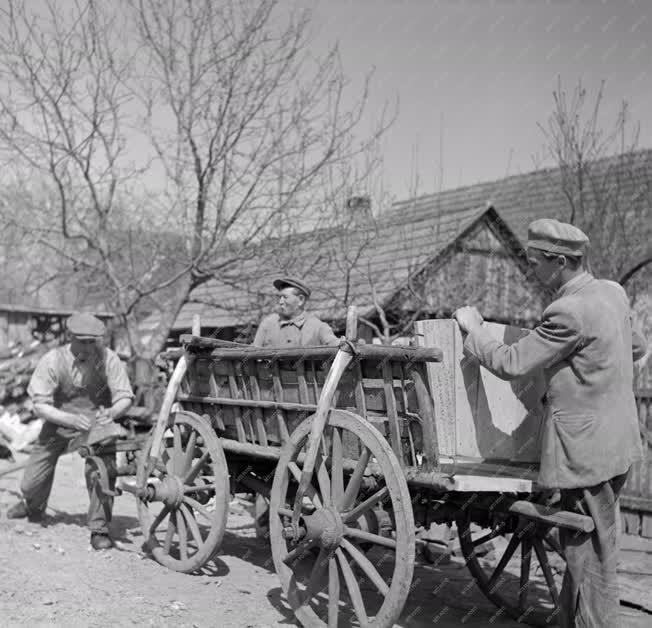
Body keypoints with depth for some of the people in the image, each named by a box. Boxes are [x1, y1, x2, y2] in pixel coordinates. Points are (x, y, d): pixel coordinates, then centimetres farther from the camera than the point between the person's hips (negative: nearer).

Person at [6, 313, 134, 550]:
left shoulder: (108, 359, -23)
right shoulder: (53, 360, -23)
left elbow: (125, 396, -17)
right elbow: (40, 404, -22)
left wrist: (111, 412, -41)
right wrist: (70, 418, -39)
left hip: (97, 421, -1)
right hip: (59, 421, 1)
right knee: (32, 482, 9)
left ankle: (100, 529, -7)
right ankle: (33, 506, 47)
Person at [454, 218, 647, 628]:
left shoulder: (569, 312, -23)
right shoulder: (612, 292, 6)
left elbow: (510, 364, -19)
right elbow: (637, 348, 22)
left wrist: (473, 329, -4)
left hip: (586, 451, -10)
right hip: (616, 441, 10)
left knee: (590, 556, 3)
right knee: (581, 549, 20)